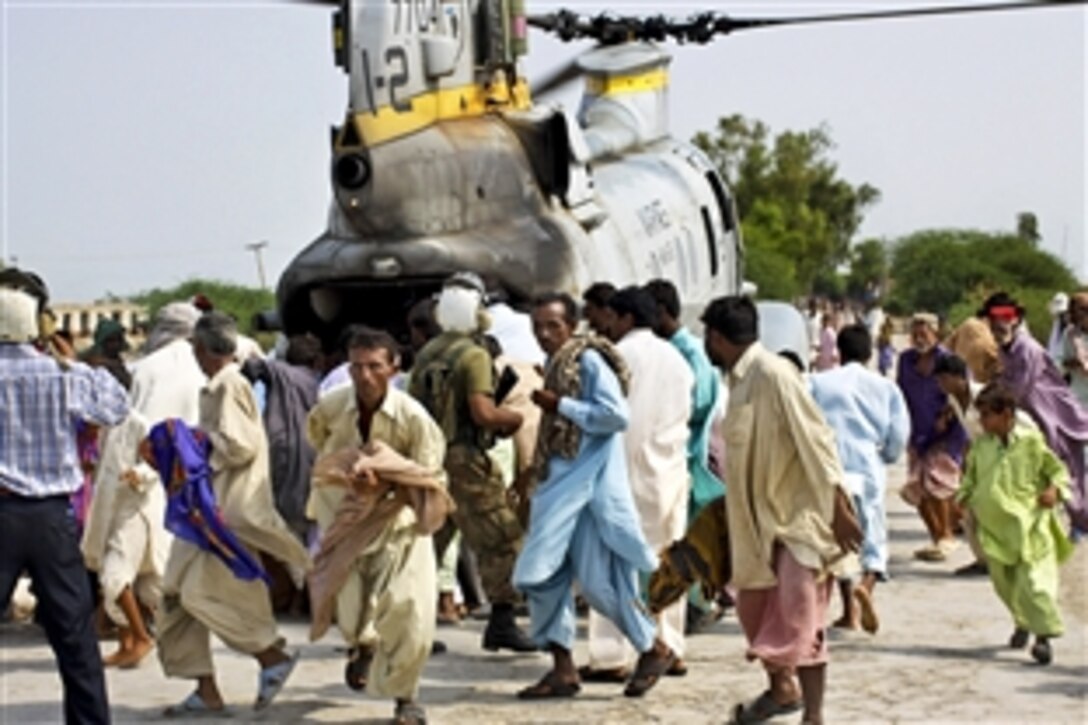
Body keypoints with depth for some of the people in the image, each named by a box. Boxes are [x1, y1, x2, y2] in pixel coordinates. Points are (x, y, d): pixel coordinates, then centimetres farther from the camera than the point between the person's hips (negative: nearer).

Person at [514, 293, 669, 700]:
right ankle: (561, 669, 12)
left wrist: (560, 405, -17)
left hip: (590, 485, -9)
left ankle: (653, 648, 14)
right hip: (560, 485, 9)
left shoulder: (589, 360, -11)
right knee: (540, 575, 4)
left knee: (598, 580, -4)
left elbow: (616, 415, -21)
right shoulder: (555, 364, 15)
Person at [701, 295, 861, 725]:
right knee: (755, 609, 18)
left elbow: (815, 440, -22)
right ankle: (781, 688, 38)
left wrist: (839, 509, -23)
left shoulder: (772, 374, -19)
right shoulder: (739, 379, 7)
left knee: (799, 618, -9)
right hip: (760, 515, 9)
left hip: (800, 514, -9)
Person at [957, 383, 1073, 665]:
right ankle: (1022, 623, 36)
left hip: (1029, 523, -5)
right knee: (1004, 582, 13)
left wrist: (1055, 489, -14)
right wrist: (965, 496, 4)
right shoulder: (981, 445, 7)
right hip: (994, 528, 5)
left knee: (1034, 580, -12)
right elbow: (971, 475, 20)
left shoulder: (1031, 441, -5)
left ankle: (1043, 634, -5)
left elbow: (1057, 469, 4)